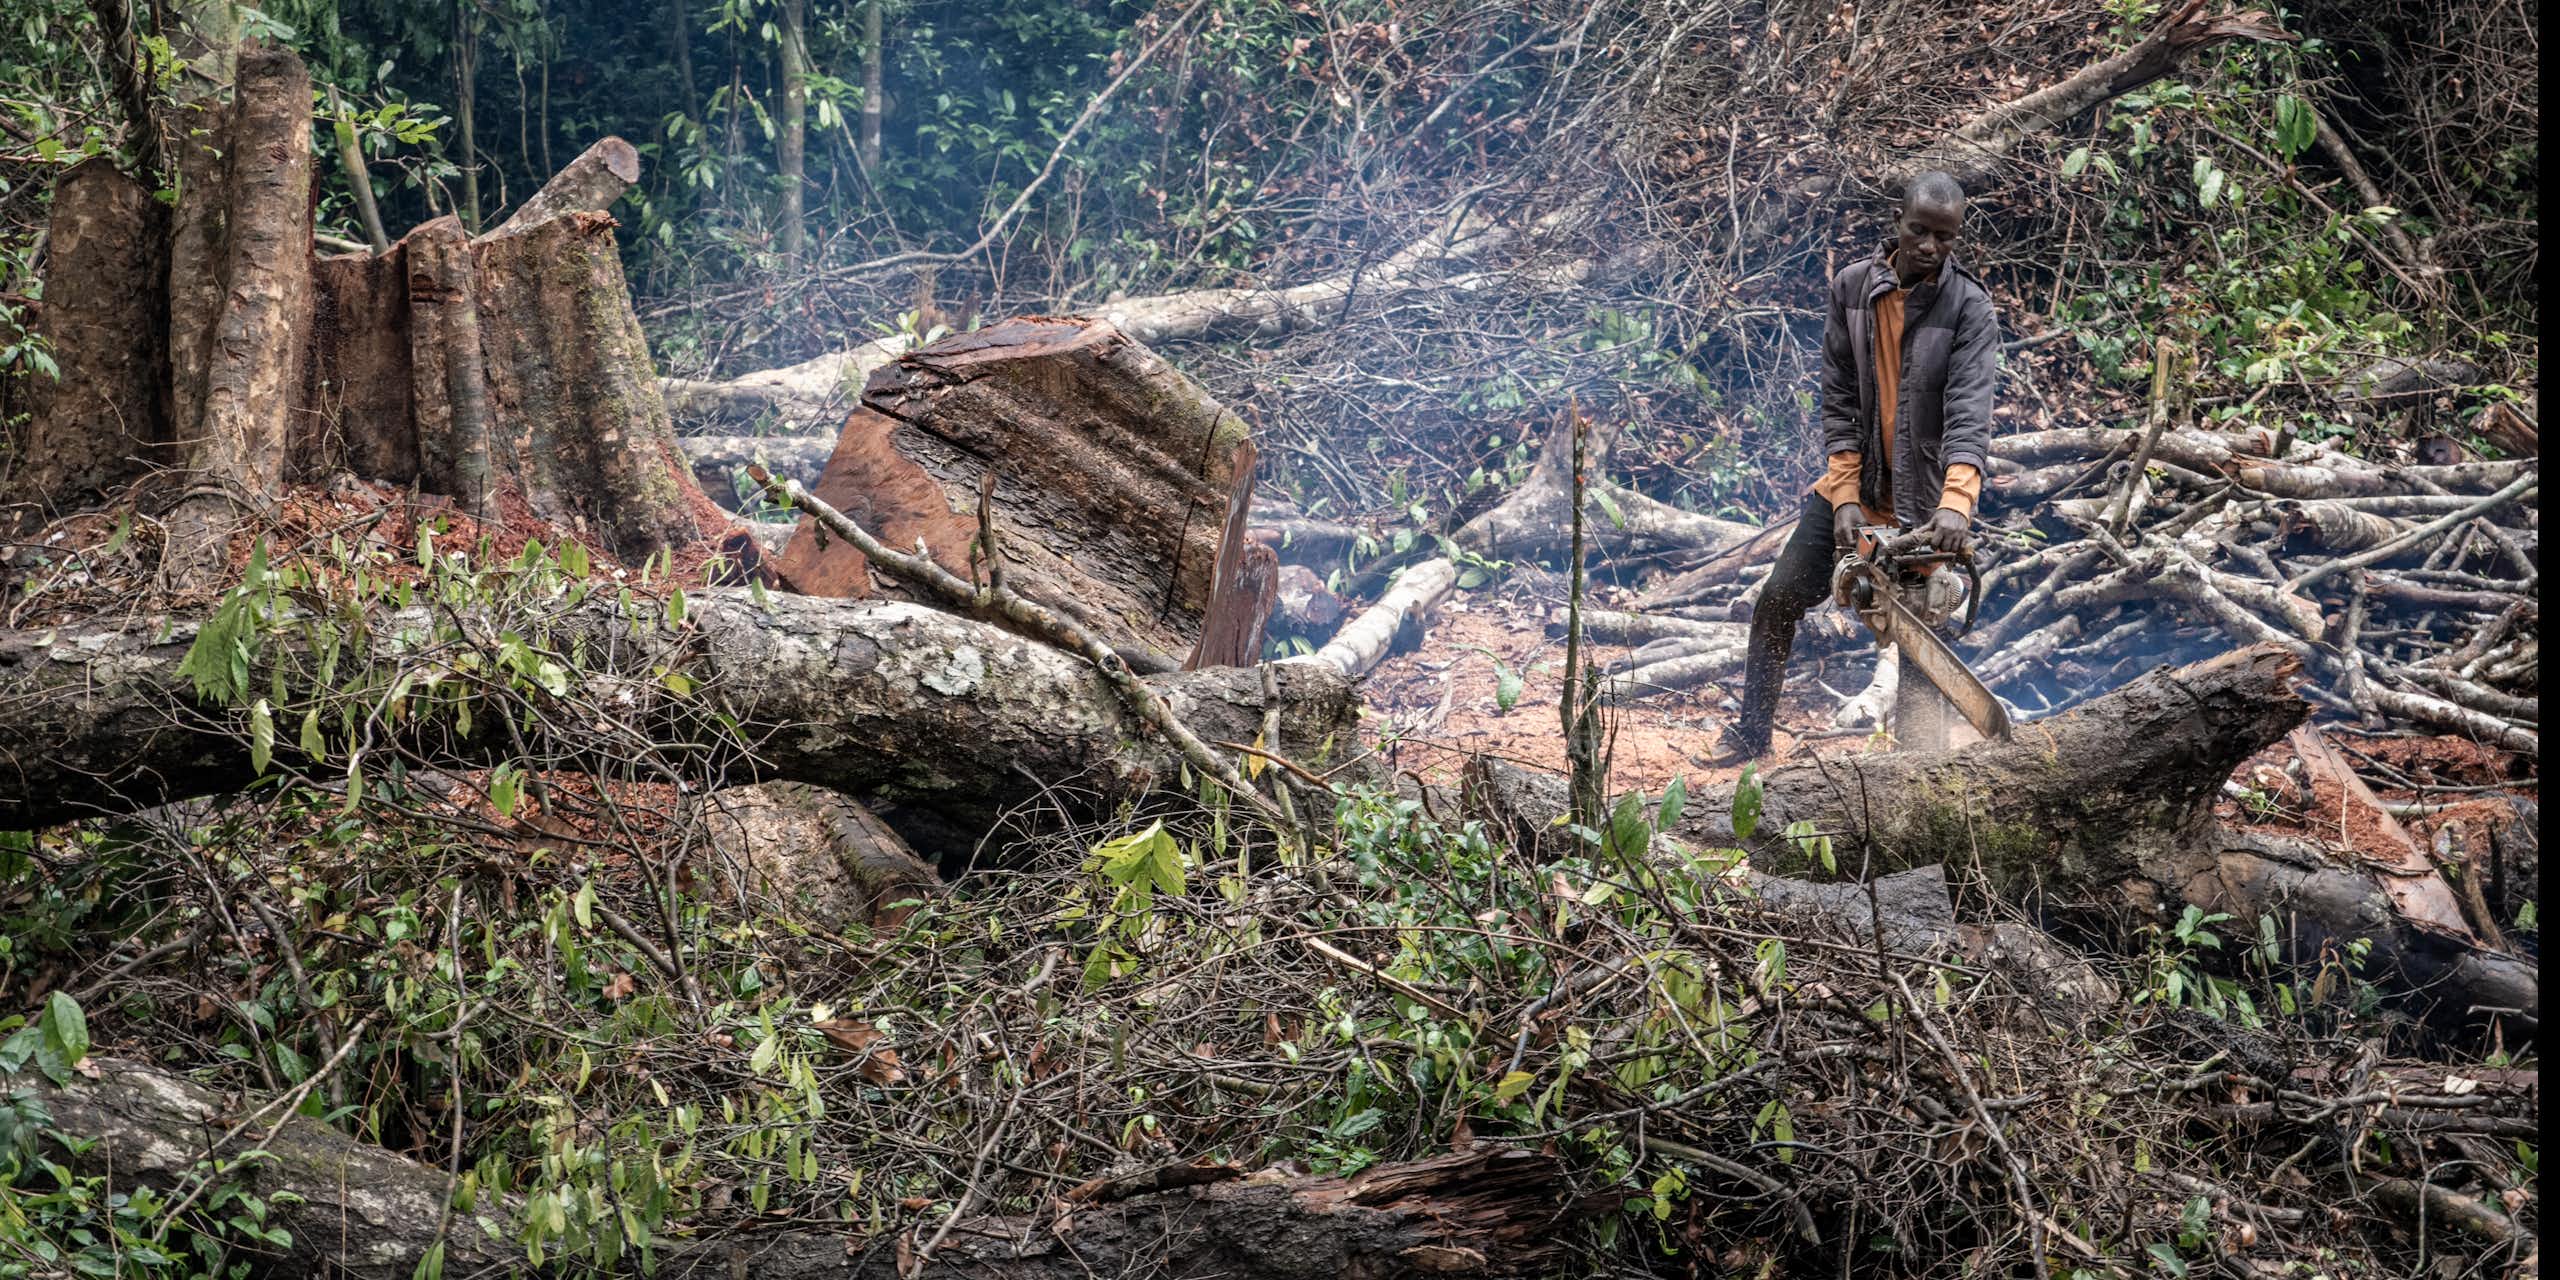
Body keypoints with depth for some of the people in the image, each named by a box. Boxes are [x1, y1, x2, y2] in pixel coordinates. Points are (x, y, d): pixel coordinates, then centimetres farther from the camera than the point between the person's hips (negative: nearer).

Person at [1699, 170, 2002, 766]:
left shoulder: (1969, 308, -14)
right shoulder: (1852, 287, -4)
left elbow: (1969, 412, -26)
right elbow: (1839, 399, -4)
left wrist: (1955, 505, -41)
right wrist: (1846, 497, -12)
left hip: (1923, 501, -3)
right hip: (1853, 484, 3)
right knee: (1780, 598, -1)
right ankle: (1751, 733, 13)